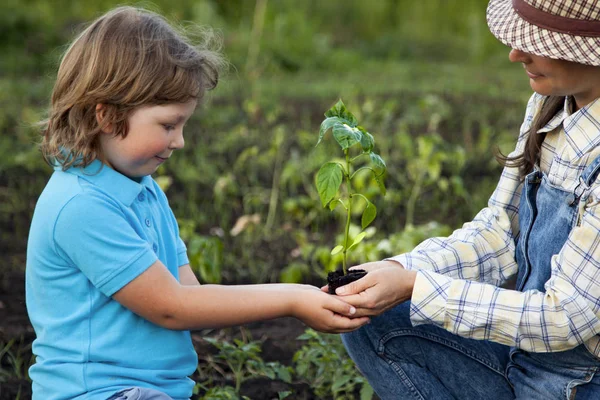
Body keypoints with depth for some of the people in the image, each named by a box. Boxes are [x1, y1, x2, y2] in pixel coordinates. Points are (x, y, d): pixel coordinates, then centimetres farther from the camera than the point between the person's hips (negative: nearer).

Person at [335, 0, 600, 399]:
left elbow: (564, 318, -25)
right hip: (525, 349, 7)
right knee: (370, 323, -3)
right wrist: (399, 270, -12)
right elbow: (499, 233, 3)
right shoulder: (548, 105, -2)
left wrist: (414, 288, -24)